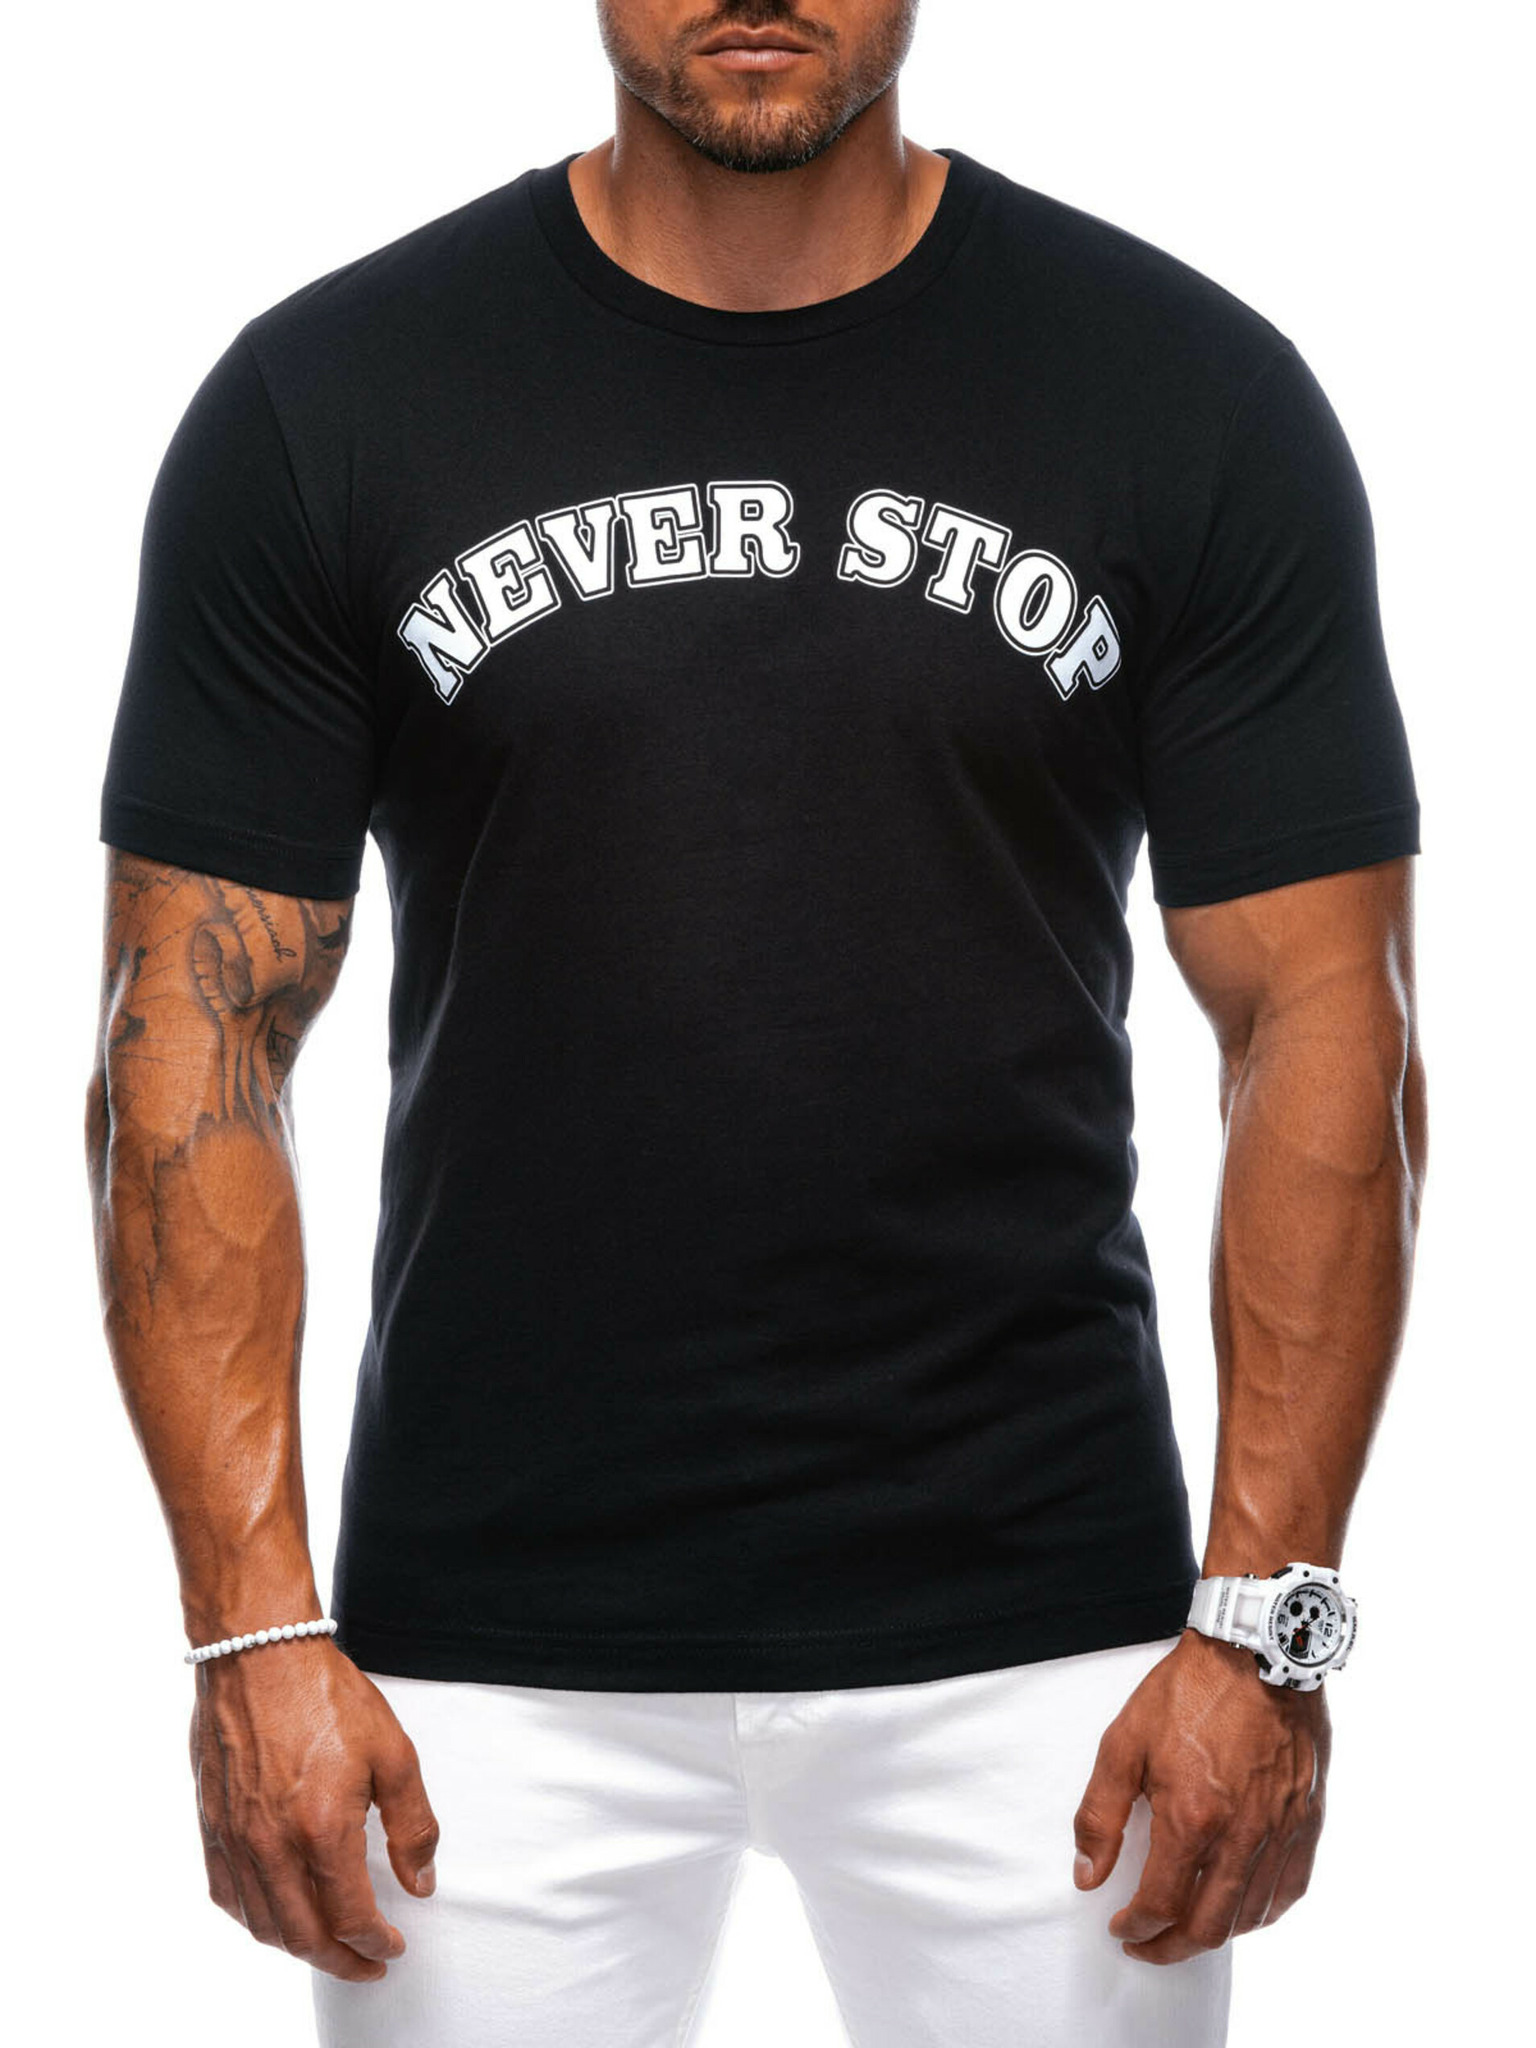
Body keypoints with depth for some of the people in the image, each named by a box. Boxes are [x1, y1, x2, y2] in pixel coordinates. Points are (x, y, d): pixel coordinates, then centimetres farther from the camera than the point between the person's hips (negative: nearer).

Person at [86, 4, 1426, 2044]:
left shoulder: (1193, 398, -2)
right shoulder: (327, 403, -3)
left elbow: (1320, 1024, -2)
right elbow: (201, 1028, -3)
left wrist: (1268, 1619, -8)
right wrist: (253, 1624, -10)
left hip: (1033, 1640, 0)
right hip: (492, 1652, 0)